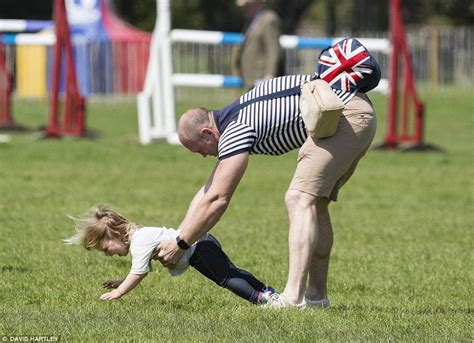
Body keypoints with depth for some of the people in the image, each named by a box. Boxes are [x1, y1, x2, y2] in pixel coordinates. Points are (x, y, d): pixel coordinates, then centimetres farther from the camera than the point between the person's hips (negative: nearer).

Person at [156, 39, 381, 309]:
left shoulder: (235, 131, -12)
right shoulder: (233, 121, 19)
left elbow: (217, 199, -13)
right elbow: (208, 192, 24)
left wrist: (181, 245, -5)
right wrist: (175, 239, 21)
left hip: (345, 114, -11)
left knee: (300, 200, -15)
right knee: (315, 204, 15)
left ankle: (293, 297, -25)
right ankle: (317, 295, 17)